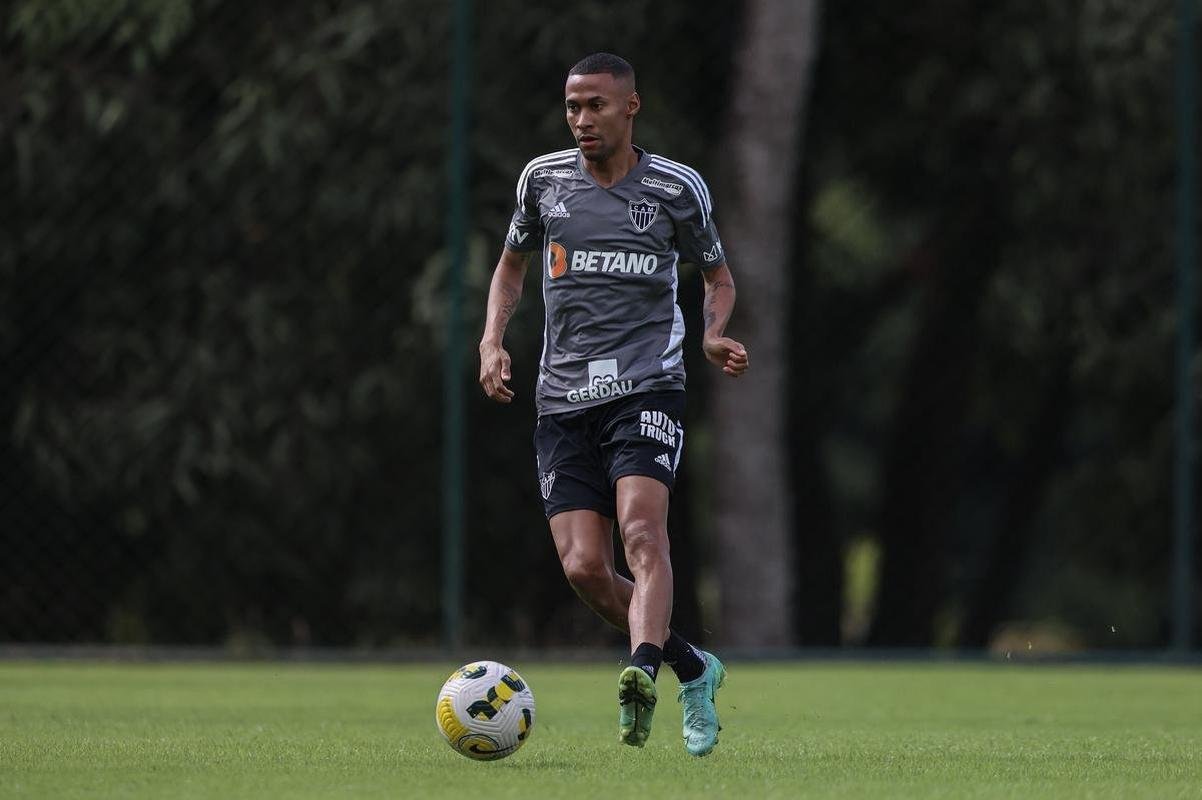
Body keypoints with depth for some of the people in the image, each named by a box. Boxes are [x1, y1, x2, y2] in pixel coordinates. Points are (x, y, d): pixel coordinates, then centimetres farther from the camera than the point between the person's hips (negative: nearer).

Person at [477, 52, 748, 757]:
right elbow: (512, 266, 25)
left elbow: (719, 275, 16)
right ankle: (693, 669, 13)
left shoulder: (677, 187, 3)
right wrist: (493, 341, 8)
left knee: (642, 528, -28)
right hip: (565, 400, 3)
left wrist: (714, 335, -5)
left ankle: (642, 674, -45)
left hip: (648, 387, -3)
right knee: (584, 568, -8)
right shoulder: (544, 178, 10)